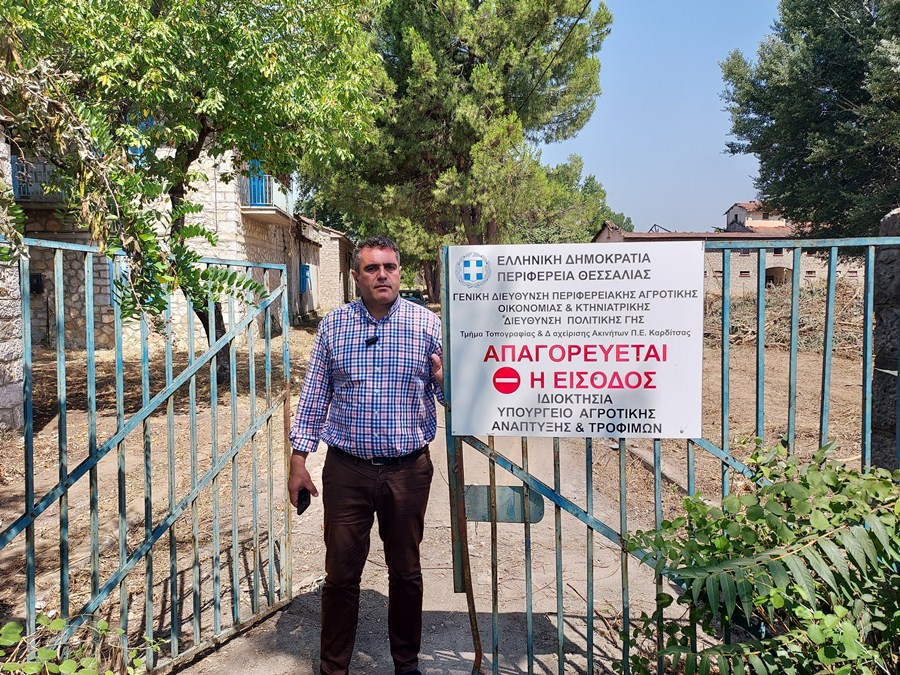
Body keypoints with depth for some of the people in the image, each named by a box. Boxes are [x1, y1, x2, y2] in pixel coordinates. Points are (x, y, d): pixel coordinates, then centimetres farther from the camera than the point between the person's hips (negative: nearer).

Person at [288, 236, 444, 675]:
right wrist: (299, 459, 2)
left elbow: (447, 393, 1)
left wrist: (444, 379, -23)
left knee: (405, 572, 14)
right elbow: (314, 394, 6)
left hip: (408, 470, 0)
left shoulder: (426, 323, -1)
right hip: (347, 470, 1)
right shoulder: (333, 325, 3)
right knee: (341, 573, 10)